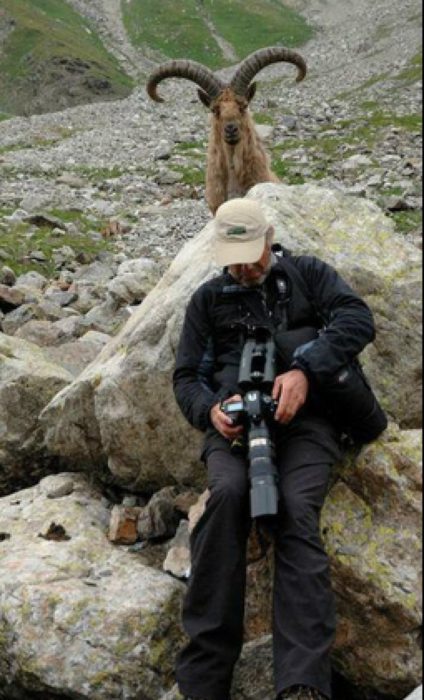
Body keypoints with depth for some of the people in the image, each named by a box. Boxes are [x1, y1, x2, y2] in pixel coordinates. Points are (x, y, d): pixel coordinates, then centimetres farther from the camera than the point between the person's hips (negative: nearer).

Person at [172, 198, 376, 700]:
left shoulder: (307, 273, 17)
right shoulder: (209, 298, 23)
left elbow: (357, 319, 1)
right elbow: (186, 376, 19)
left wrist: (304, 371, -16)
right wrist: (210, 409, -5)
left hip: (306, 416, -1)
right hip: (234, 419, 1)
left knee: (297, 514, -30)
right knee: (227, 494, -32)